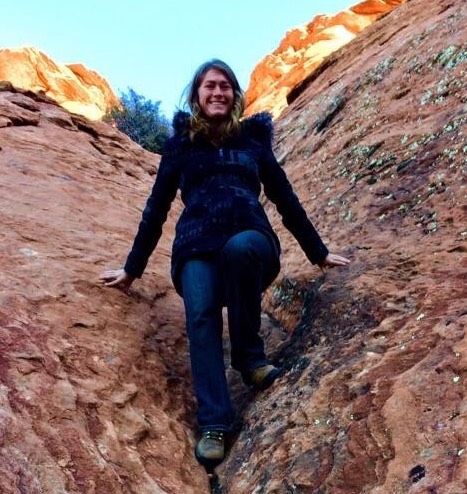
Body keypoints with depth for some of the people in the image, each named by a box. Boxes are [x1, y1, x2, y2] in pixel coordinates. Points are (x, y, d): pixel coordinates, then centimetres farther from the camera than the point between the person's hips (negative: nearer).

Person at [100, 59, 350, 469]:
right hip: (198, 247, 0)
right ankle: (214, 425, -28)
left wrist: (318, 252, 24)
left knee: (239, 247, -37)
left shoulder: (253, 138, 19)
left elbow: (285, 198, 23)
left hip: (251, 242, 0)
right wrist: (133, 267, 22)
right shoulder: (180, 143, 18)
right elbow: (156, 208, 21)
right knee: (201, 318, -30)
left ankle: (250, 357, -19)